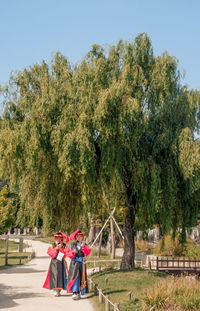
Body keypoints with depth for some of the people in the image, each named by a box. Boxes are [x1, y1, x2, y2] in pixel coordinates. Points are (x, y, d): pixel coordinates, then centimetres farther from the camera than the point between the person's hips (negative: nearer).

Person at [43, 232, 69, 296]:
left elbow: (65, 255, -5)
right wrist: (56, 249, -15)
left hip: (61, 263, 1)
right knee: (54, 275, -10)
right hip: (54, 263, -1)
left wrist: (61, 248, -14)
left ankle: (59, 290, 10)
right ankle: (55, 290, -8)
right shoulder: (52, 245, 7)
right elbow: (51, 254, -5)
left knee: (61, 275, -2)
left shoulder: (64, 246, 6)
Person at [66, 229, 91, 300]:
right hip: (74, 263, -2)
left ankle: (78, 293, 18)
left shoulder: (85, 245, 5)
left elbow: (88, 252, -8)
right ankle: (74, 293, -9)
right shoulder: (72, 245, 4)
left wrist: (83, 247, -21)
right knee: (74, 277, -10)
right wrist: (72, 252, -17)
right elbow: (68, 253, 1)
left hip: (81, 263, 2)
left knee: (81, 278, 5)